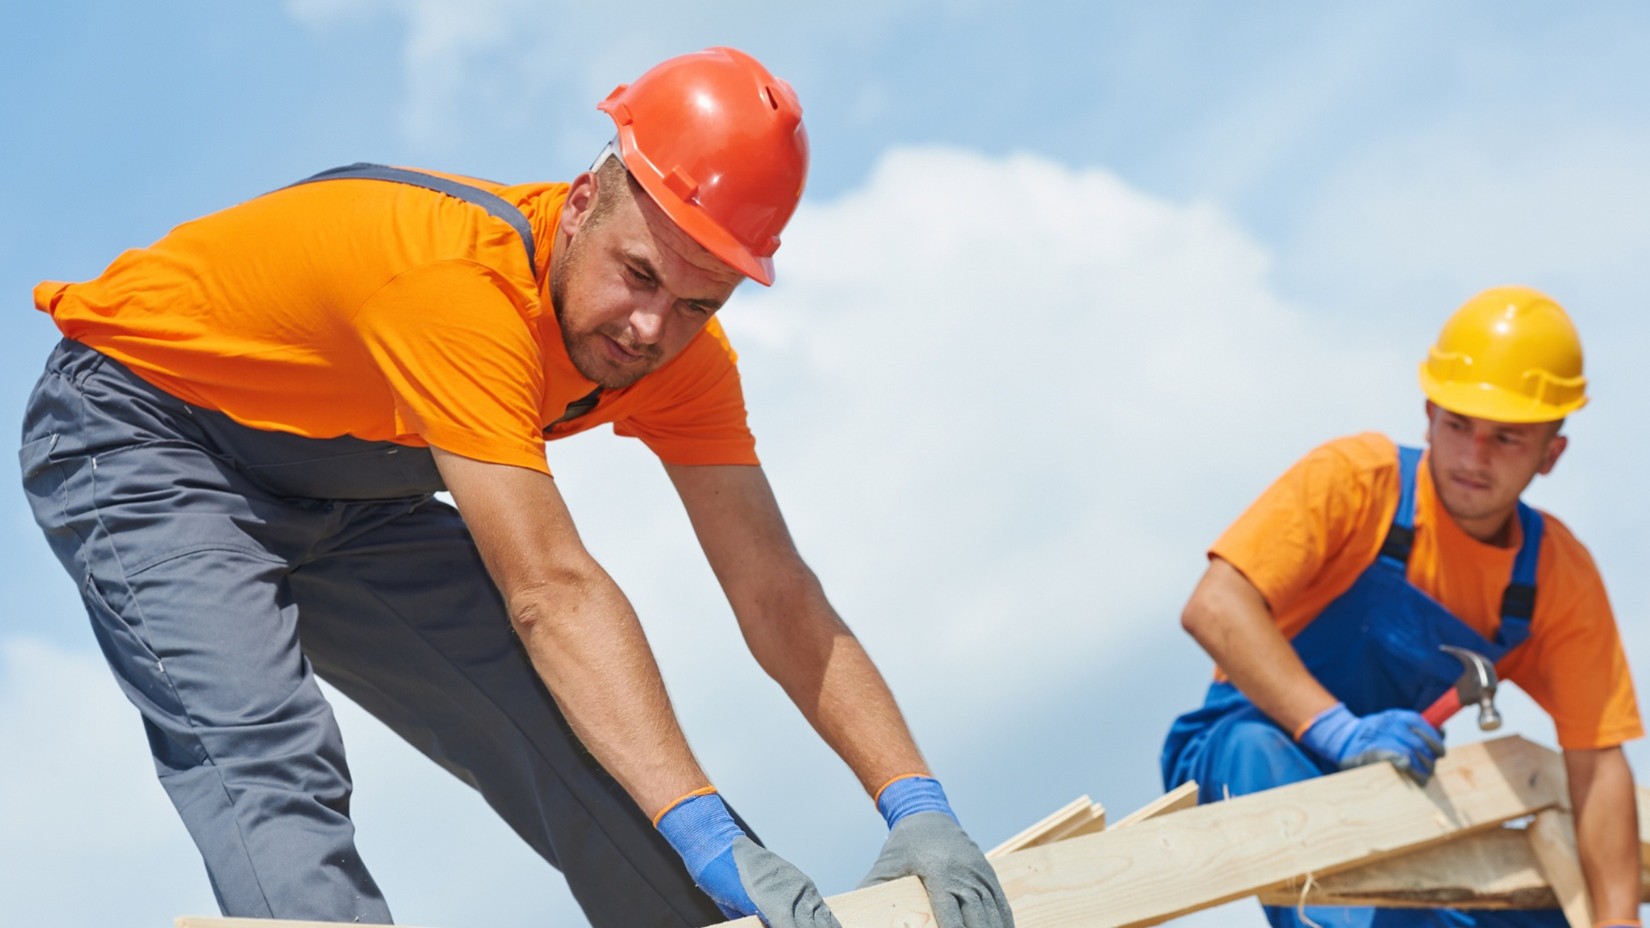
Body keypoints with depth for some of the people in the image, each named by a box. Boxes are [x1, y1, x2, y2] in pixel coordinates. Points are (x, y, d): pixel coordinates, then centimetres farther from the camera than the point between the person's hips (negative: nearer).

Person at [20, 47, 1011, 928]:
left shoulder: (680, 355, -14)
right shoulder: (464, 278, -38)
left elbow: (775, 593, -14)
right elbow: (551, 594, -44)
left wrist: (917, 804, -25)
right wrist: (709, 836, -50)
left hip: (340, 497, 8)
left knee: (588, 738, -2)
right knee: (271, 765, -31)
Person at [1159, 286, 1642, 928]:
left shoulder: (1559, 579, -3)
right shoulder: (1357, 480, -15)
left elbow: (1598, 762, -6)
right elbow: (1213, 609, -26)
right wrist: (1337, 730, -38)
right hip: (1247, 754, -4)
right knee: (1257, 746, -39)